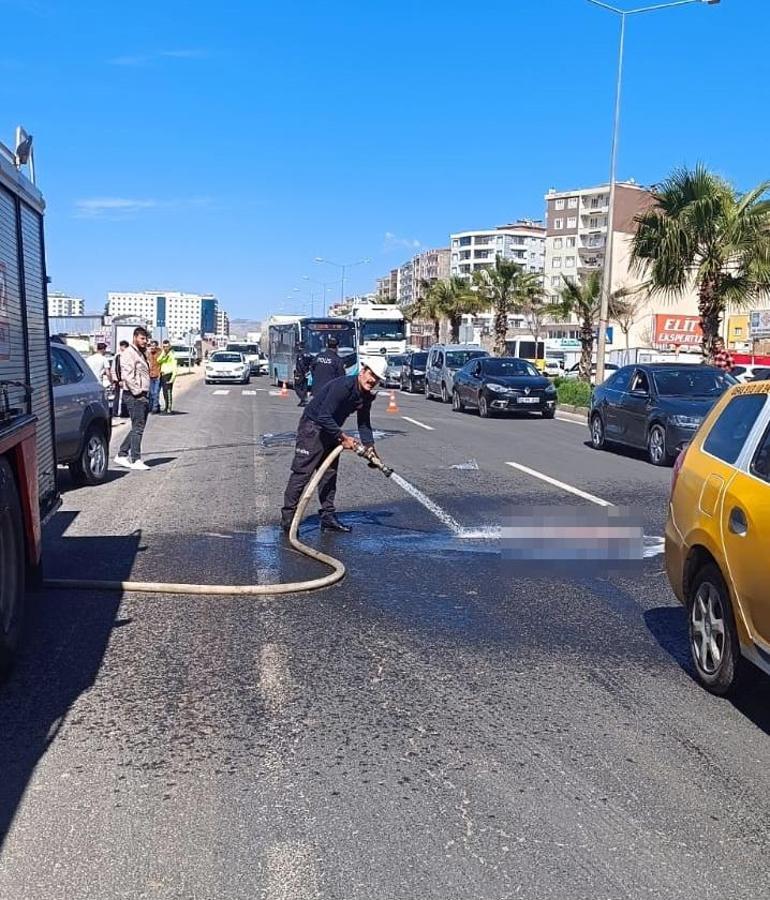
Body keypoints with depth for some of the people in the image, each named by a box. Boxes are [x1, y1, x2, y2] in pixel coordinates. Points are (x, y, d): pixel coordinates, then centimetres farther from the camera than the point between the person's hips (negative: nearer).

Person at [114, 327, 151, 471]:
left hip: (144, 395, 10)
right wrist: (137, 392, -20)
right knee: (137, 428, -8)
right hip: (135, 396, -10)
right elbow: (127, 376, -20)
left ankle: (122, 455, 20)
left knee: (137, 428, 12)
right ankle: (136, 460, -4)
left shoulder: (142, 353, 21)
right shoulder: (128, 353, -10)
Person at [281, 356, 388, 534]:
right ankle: (287, 519, -6)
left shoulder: (367, 396, 0)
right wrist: (343, 438, -25)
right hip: (312, 427, -9)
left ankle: (328, 517, 19)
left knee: (330, 474, 11)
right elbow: (324, 417, -30)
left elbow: (364, 423, 11)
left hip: (331, 431, 9)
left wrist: (369, 446, -1)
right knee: (301, 472, -10)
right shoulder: (343, 386, -27)